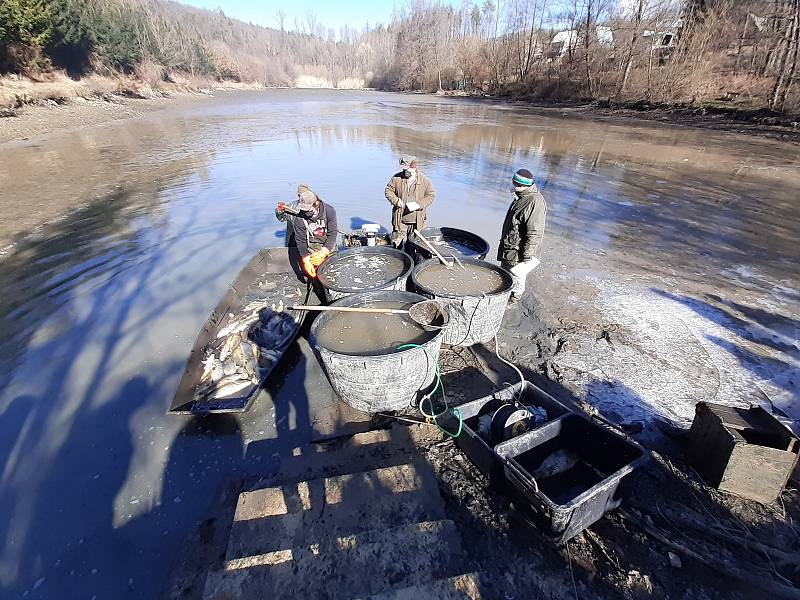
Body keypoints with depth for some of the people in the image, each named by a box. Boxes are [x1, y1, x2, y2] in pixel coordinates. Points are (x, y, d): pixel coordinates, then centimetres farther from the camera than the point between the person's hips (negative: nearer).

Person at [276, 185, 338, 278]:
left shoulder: (329, 211, -17)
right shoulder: (299, 216, -19)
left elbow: (332, 235, -16)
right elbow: (300, 240, -16)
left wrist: (323, 252, -30)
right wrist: (306, 262, -26)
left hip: (326, 248, 1)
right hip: (309, 251, 0)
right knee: (311, 273, -6)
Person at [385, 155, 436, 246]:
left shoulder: (424, 181, -5)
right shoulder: (396, 178, -2)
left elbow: (431, 195, 0)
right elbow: (388, 190, 6)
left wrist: (418, 204, -15)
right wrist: (396, 200, -13)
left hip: (417, 221, 0)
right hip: (400, 220, 1)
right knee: (396, 245, 5)